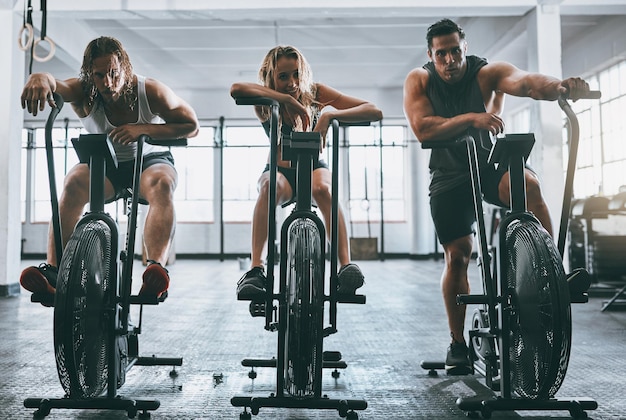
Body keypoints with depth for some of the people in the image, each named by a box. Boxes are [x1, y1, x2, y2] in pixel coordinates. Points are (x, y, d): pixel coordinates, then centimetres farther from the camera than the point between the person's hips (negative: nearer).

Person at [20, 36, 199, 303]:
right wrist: (41, 78, -64)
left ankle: (156, 267, -51)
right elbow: (57, 87, -37)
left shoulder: (150, 91, -19)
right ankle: (52, 269, -36)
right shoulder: (84, 93, -17)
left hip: (150, 160, -1)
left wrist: (143, 129, -30)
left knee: (162, 185, -36)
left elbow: (192, 125, -17)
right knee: (73, 184, -30)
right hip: (104, 163, 2)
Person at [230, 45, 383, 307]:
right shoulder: (266, 101, -11)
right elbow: (236, 89, -37)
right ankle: (255, 269, -42)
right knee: (270, 187, -38)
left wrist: (330, 114, -36)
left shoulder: (316, 93, -11)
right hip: (280, 170, 0)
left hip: (313, 167, 0)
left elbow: (374, 112, -20)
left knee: (323, 188, -37)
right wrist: (286, 98, -39)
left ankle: (346, 266, -44)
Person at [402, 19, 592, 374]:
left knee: (529, 184, -35)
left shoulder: (487, 73, -13)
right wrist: (471, 118, -33)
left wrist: (560, 86, -56)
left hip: (491, 163, 0)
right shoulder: (418, 81, -7)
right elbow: (423, 129, -21)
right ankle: (458, 343, 12)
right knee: (457, 254, -2)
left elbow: (524, 81, -34)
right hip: (449, 178, 1)